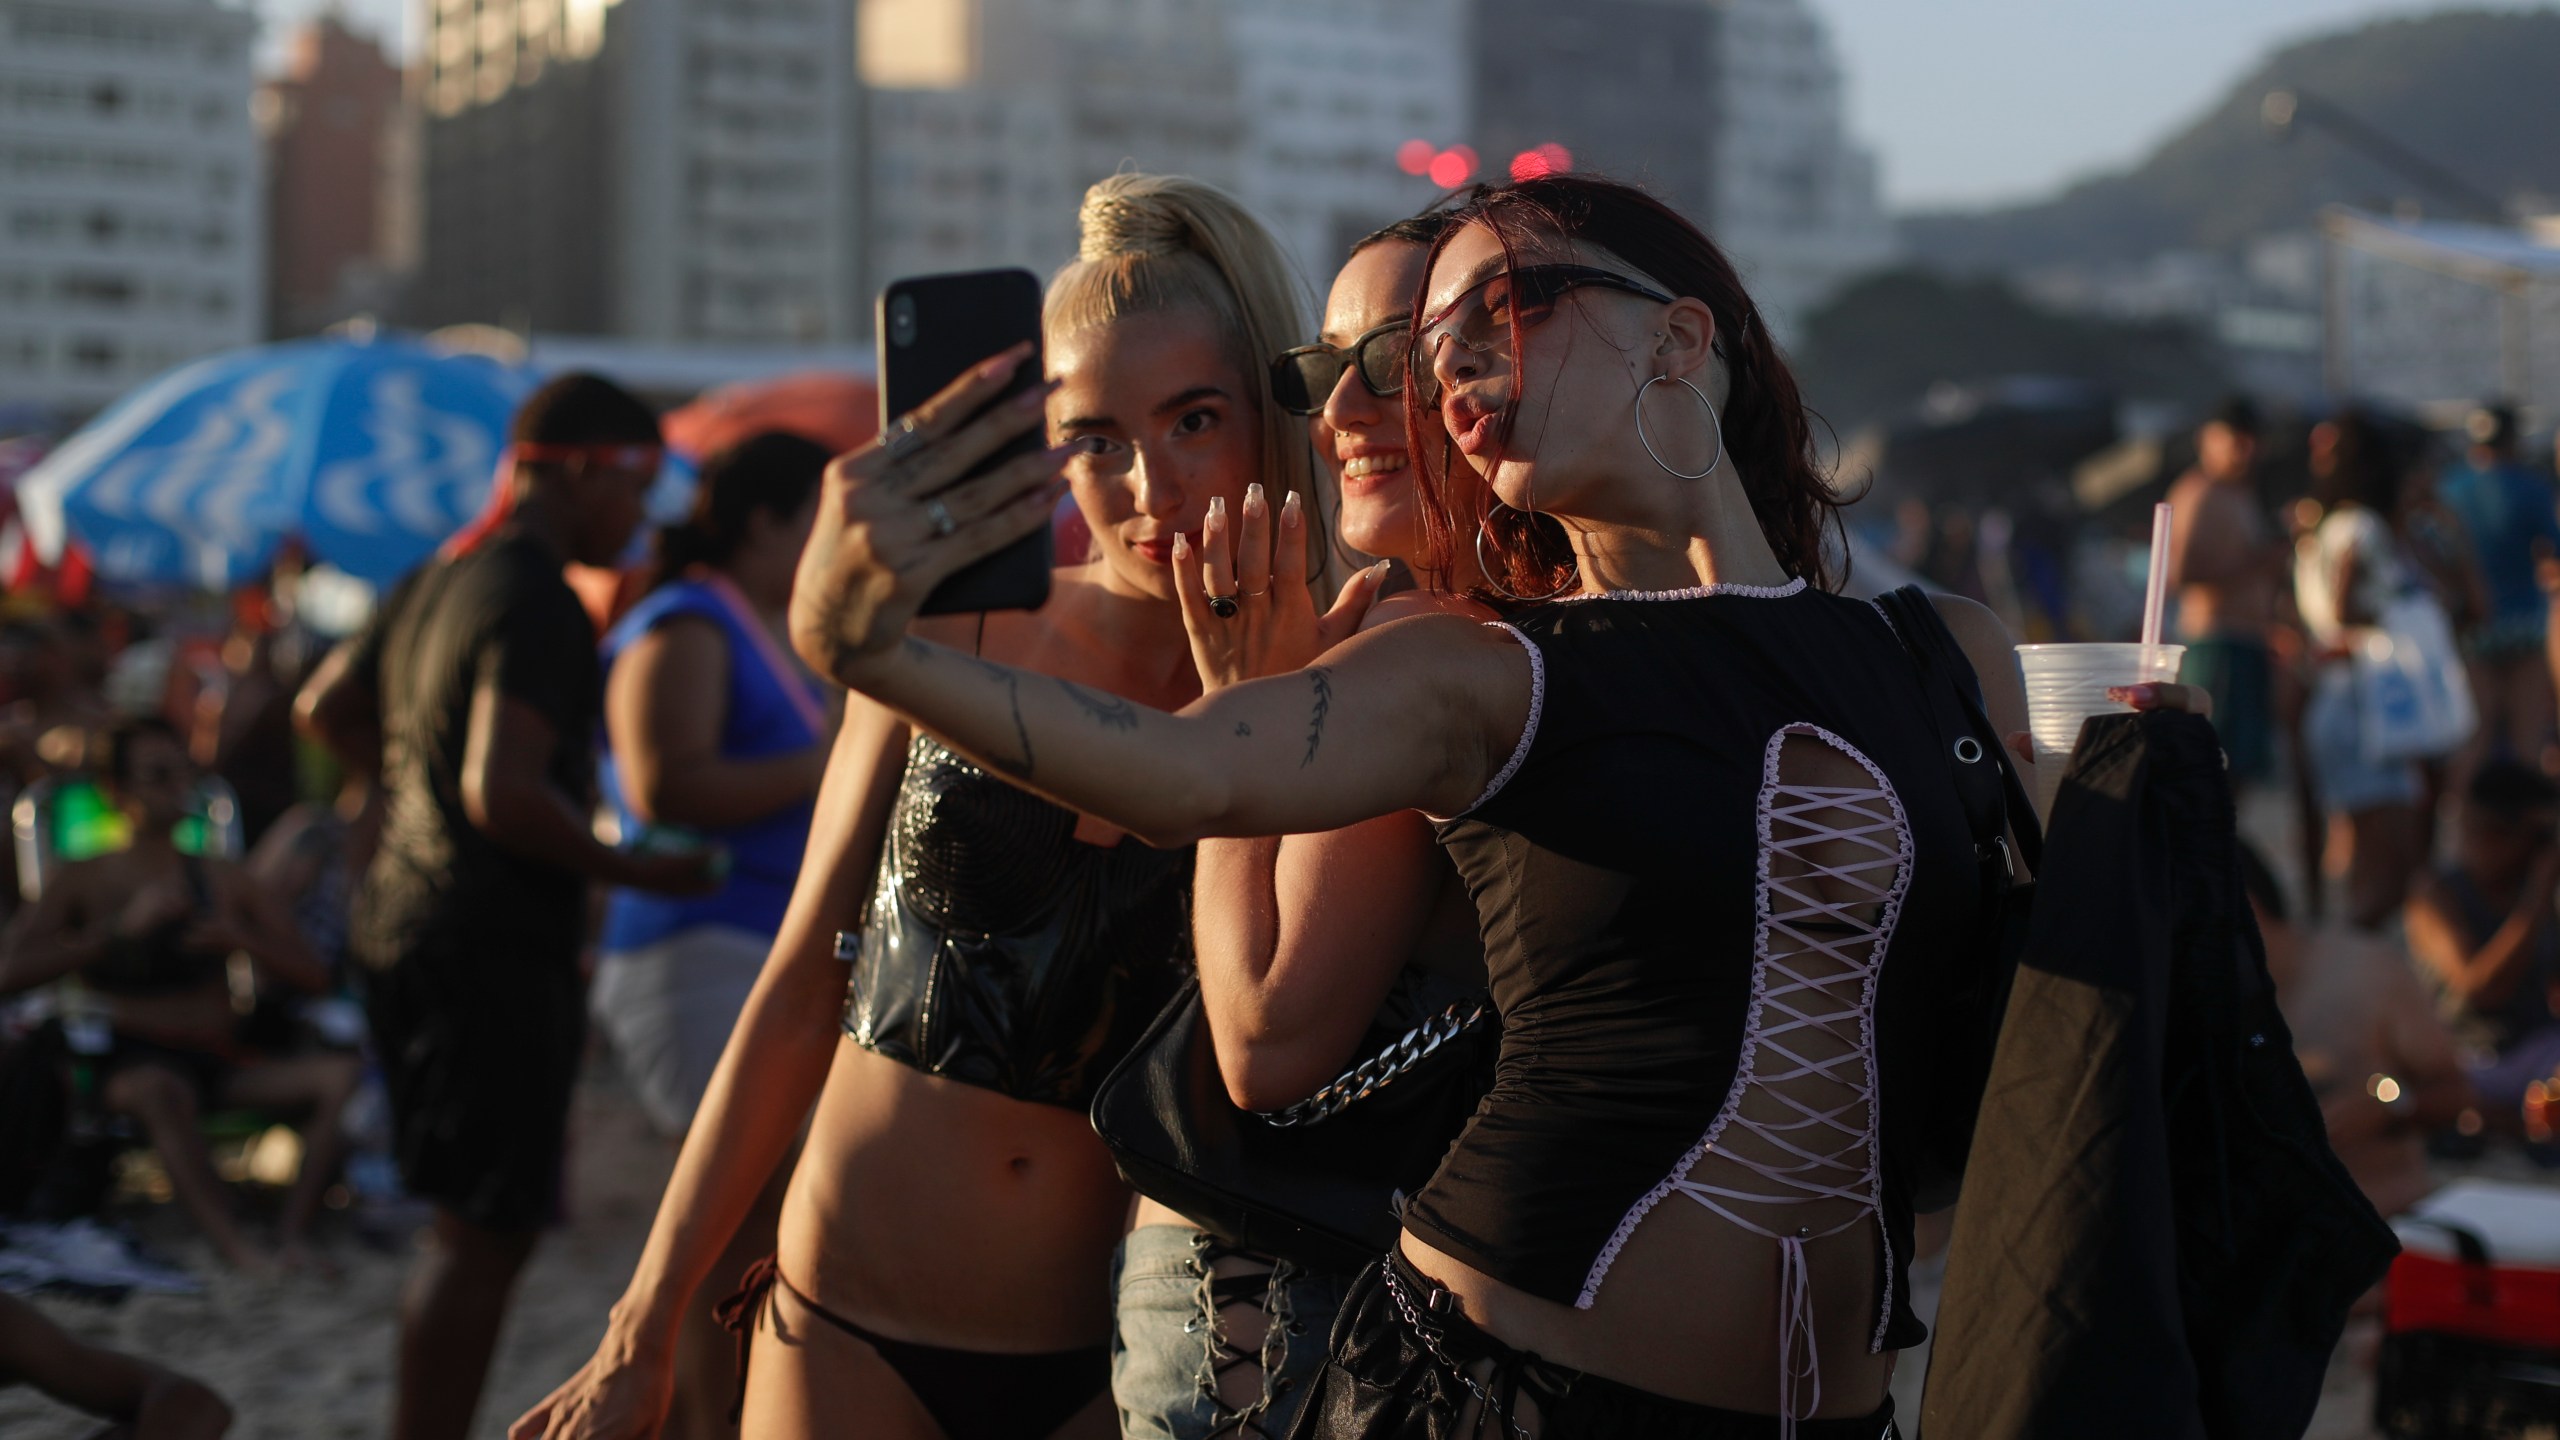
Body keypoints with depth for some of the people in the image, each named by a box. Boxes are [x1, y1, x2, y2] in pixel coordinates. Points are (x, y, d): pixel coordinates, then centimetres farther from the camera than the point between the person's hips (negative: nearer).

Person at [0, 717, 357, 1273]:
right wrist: (122, 926, -15)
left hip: (224, 1061, 4)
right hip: (136, 1060, -4)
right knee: (159, 1090, -41)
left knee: (345, 1075, -22)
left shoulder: (224, 880, 16)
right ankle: (234, 1249, -47)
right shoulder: (83, 883, 6)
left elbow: (313, 976, 13)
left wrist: (244, 940, -7)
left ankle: (291, 1236, -32)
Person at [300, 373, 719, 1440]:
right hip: (493, 949, -10)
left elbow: (329, 704, 27)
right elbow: (506, 794, -26)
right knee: (486, 1232, -6)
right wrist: (634, 870, -17)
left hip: (404, 923, 10)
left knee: (468, 1224, 17)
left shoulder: (441, 580, 14)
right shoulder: (536, 604, -17)